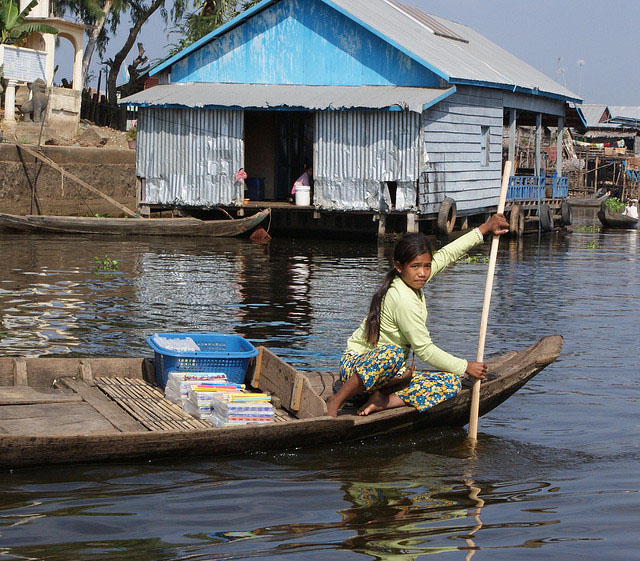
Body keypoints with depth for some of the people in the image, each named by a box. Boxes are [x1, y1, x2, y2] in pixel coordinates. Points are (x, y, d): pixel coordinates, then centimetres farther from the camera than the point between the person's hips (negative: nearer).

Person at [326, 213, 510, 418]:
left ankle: (383, 401, -18)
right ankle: (337, 400, -26)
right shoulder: (404, 301, -23)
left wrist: (485, 228, 19)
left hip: (392, 372, 9)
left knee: (451, 382, -8)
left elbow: (445, 255, 18)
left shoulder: (410, 279, 2)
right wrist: (465, 367, -11)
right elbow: (424, 350, -20)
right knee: (393, 354, -44)